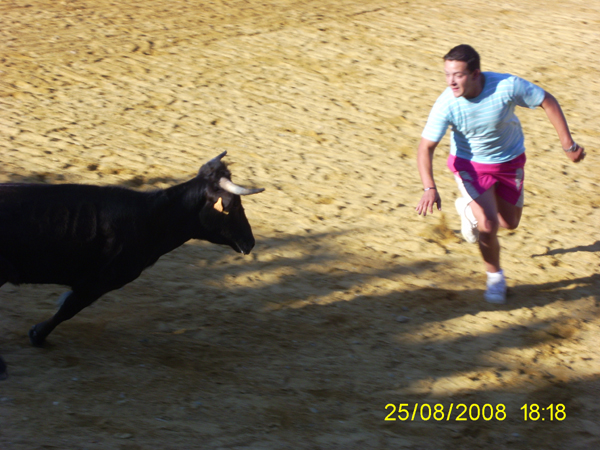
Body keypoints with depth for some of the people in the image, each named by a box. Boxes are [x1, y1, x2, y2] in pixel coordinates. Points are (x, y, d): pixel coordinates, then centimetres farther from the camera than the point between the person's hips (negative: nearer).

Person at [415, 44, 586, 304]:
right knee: (488, 225, -16)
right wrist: (429, 188, -41)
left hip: (509, 160, 2)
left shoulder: (507, 86, -31)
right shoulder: (446, 105, -30)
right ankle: (494, 276, 13)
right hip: (470, 163, -2)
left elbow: (547, 101, -15)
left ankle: (468, 208, 47)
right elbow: (425, 147, -25)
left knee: (509, 223, 15)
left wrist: (568, 145, -12)